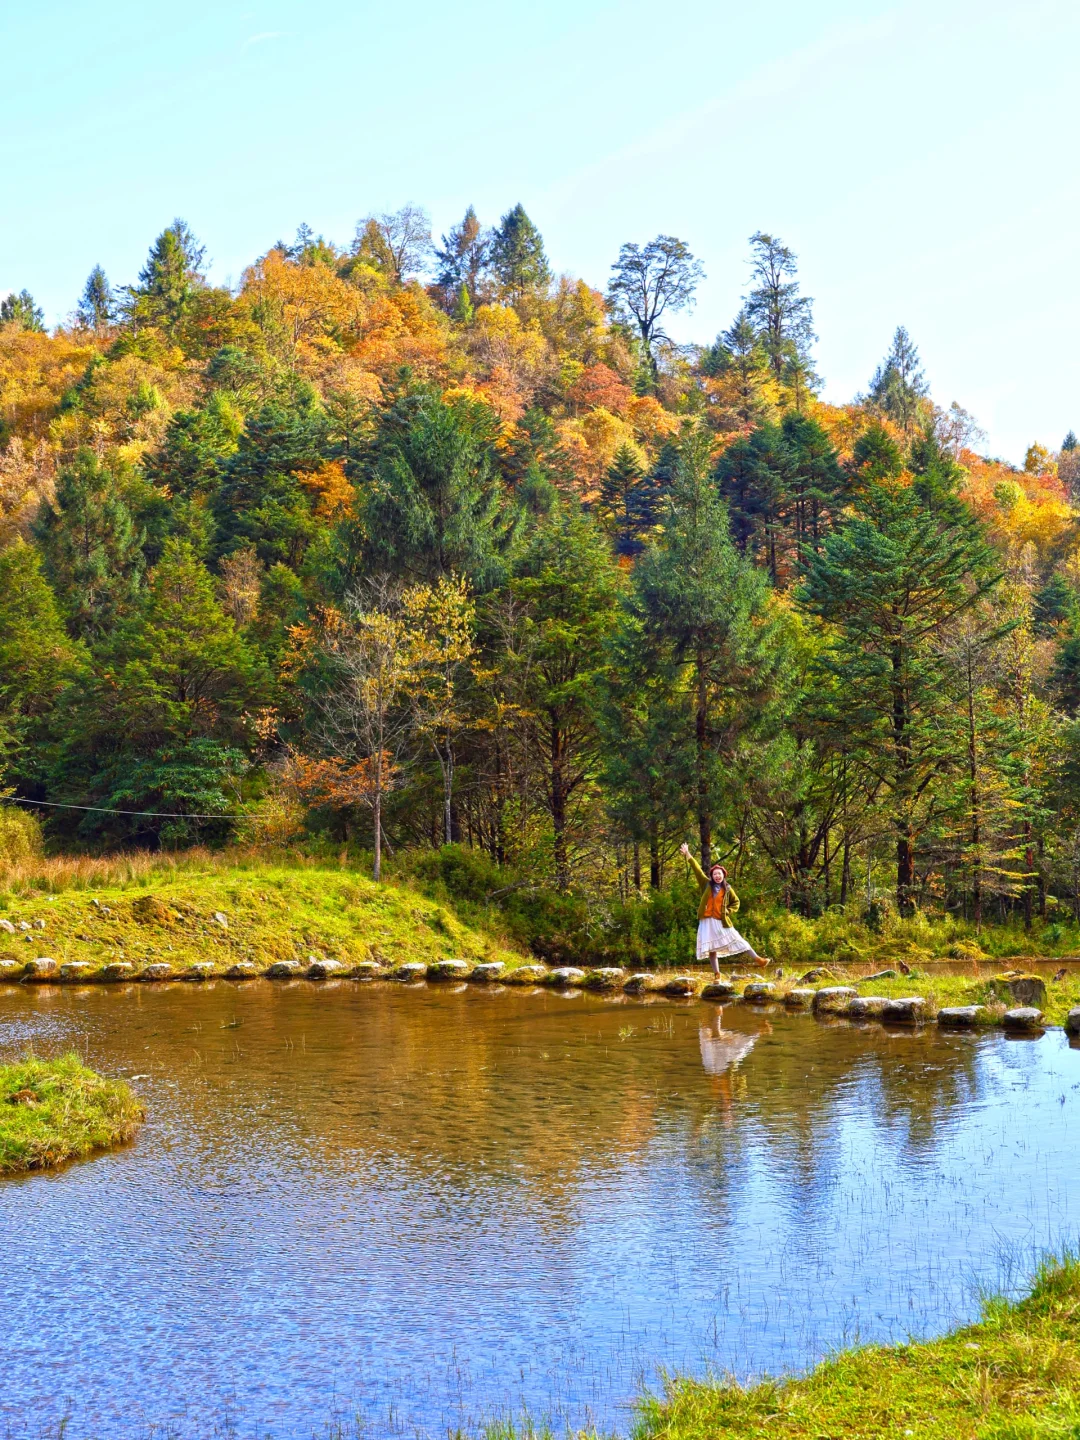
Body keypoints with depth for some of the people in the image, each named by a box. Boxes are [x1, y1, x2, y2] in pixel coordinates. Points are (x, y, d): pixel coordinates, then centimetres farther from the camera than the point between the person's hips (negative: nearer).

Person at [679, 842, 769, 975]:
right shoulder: (707, 884, 5)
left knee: (737, 941, -1)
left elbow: (736, 902, 18)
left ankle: (758, 959, 3)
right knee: (711, 948, 2)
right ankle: (717, 975, 6)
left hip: (721, 922, 0)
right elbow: (697, 869, 6)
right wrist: (687, 853, 5)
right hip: (707, 921, 1)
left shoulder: (727, 889, 5)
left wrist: (728, 911, 0)